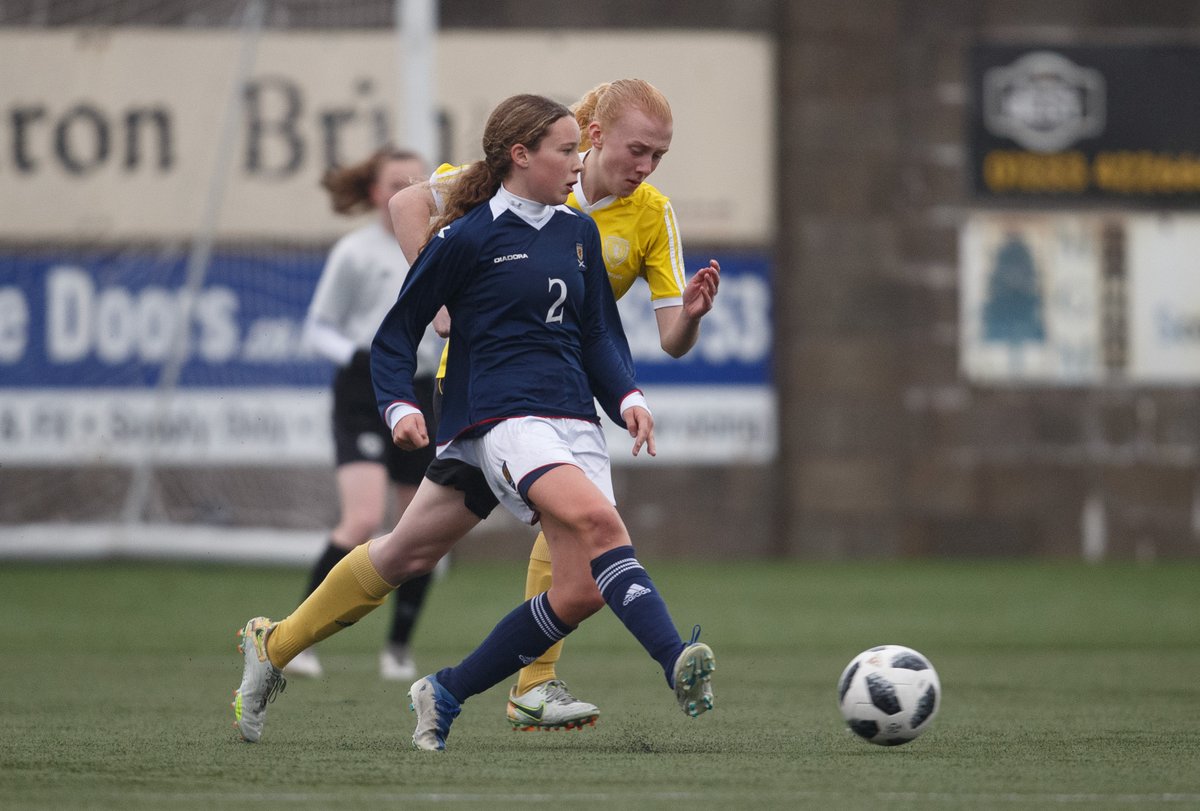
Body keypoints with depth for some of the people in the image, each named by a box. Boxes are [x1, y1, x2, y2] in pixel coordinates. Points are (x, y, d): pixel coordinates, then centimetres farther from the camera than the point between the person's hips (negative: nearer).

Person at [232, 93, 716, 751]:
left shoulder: (577, 234, 15)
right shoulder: (468, 238, -3)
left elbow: (600, 334, 19)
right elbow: (397, 332, 4)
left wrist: (627, 398, 1)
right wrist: (400, 406, -11)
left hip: (573, 420, 7)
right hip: (500, 418, -7)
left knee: (581, 590, -5)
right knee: (597, 521, -32)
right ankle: (676, 661, -42)